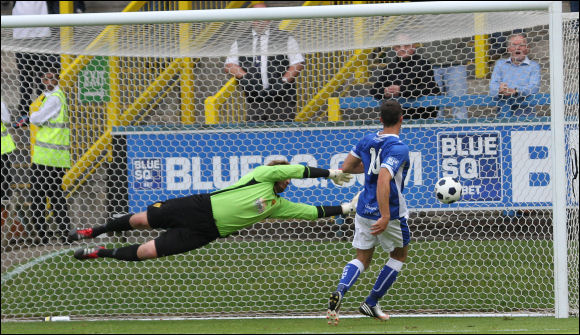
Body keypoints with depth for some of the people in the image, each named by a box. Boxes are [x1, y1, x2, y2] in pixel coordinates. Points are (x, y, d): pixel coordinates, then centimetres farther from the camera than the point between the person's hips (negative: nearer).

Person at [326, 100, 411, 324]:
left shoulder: (367, 140, 2)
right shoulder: (398, 149, -19)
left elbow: (346, 168, 11)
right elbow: (383, 181, -32)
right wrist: (385, 217, -35)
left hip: (364, 210, 6)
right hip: (391, 213, -6)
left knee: (362, 259, 13)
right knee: (399, 255, 19)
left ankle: (339, 292, -17)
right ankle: (371, 303, 19)